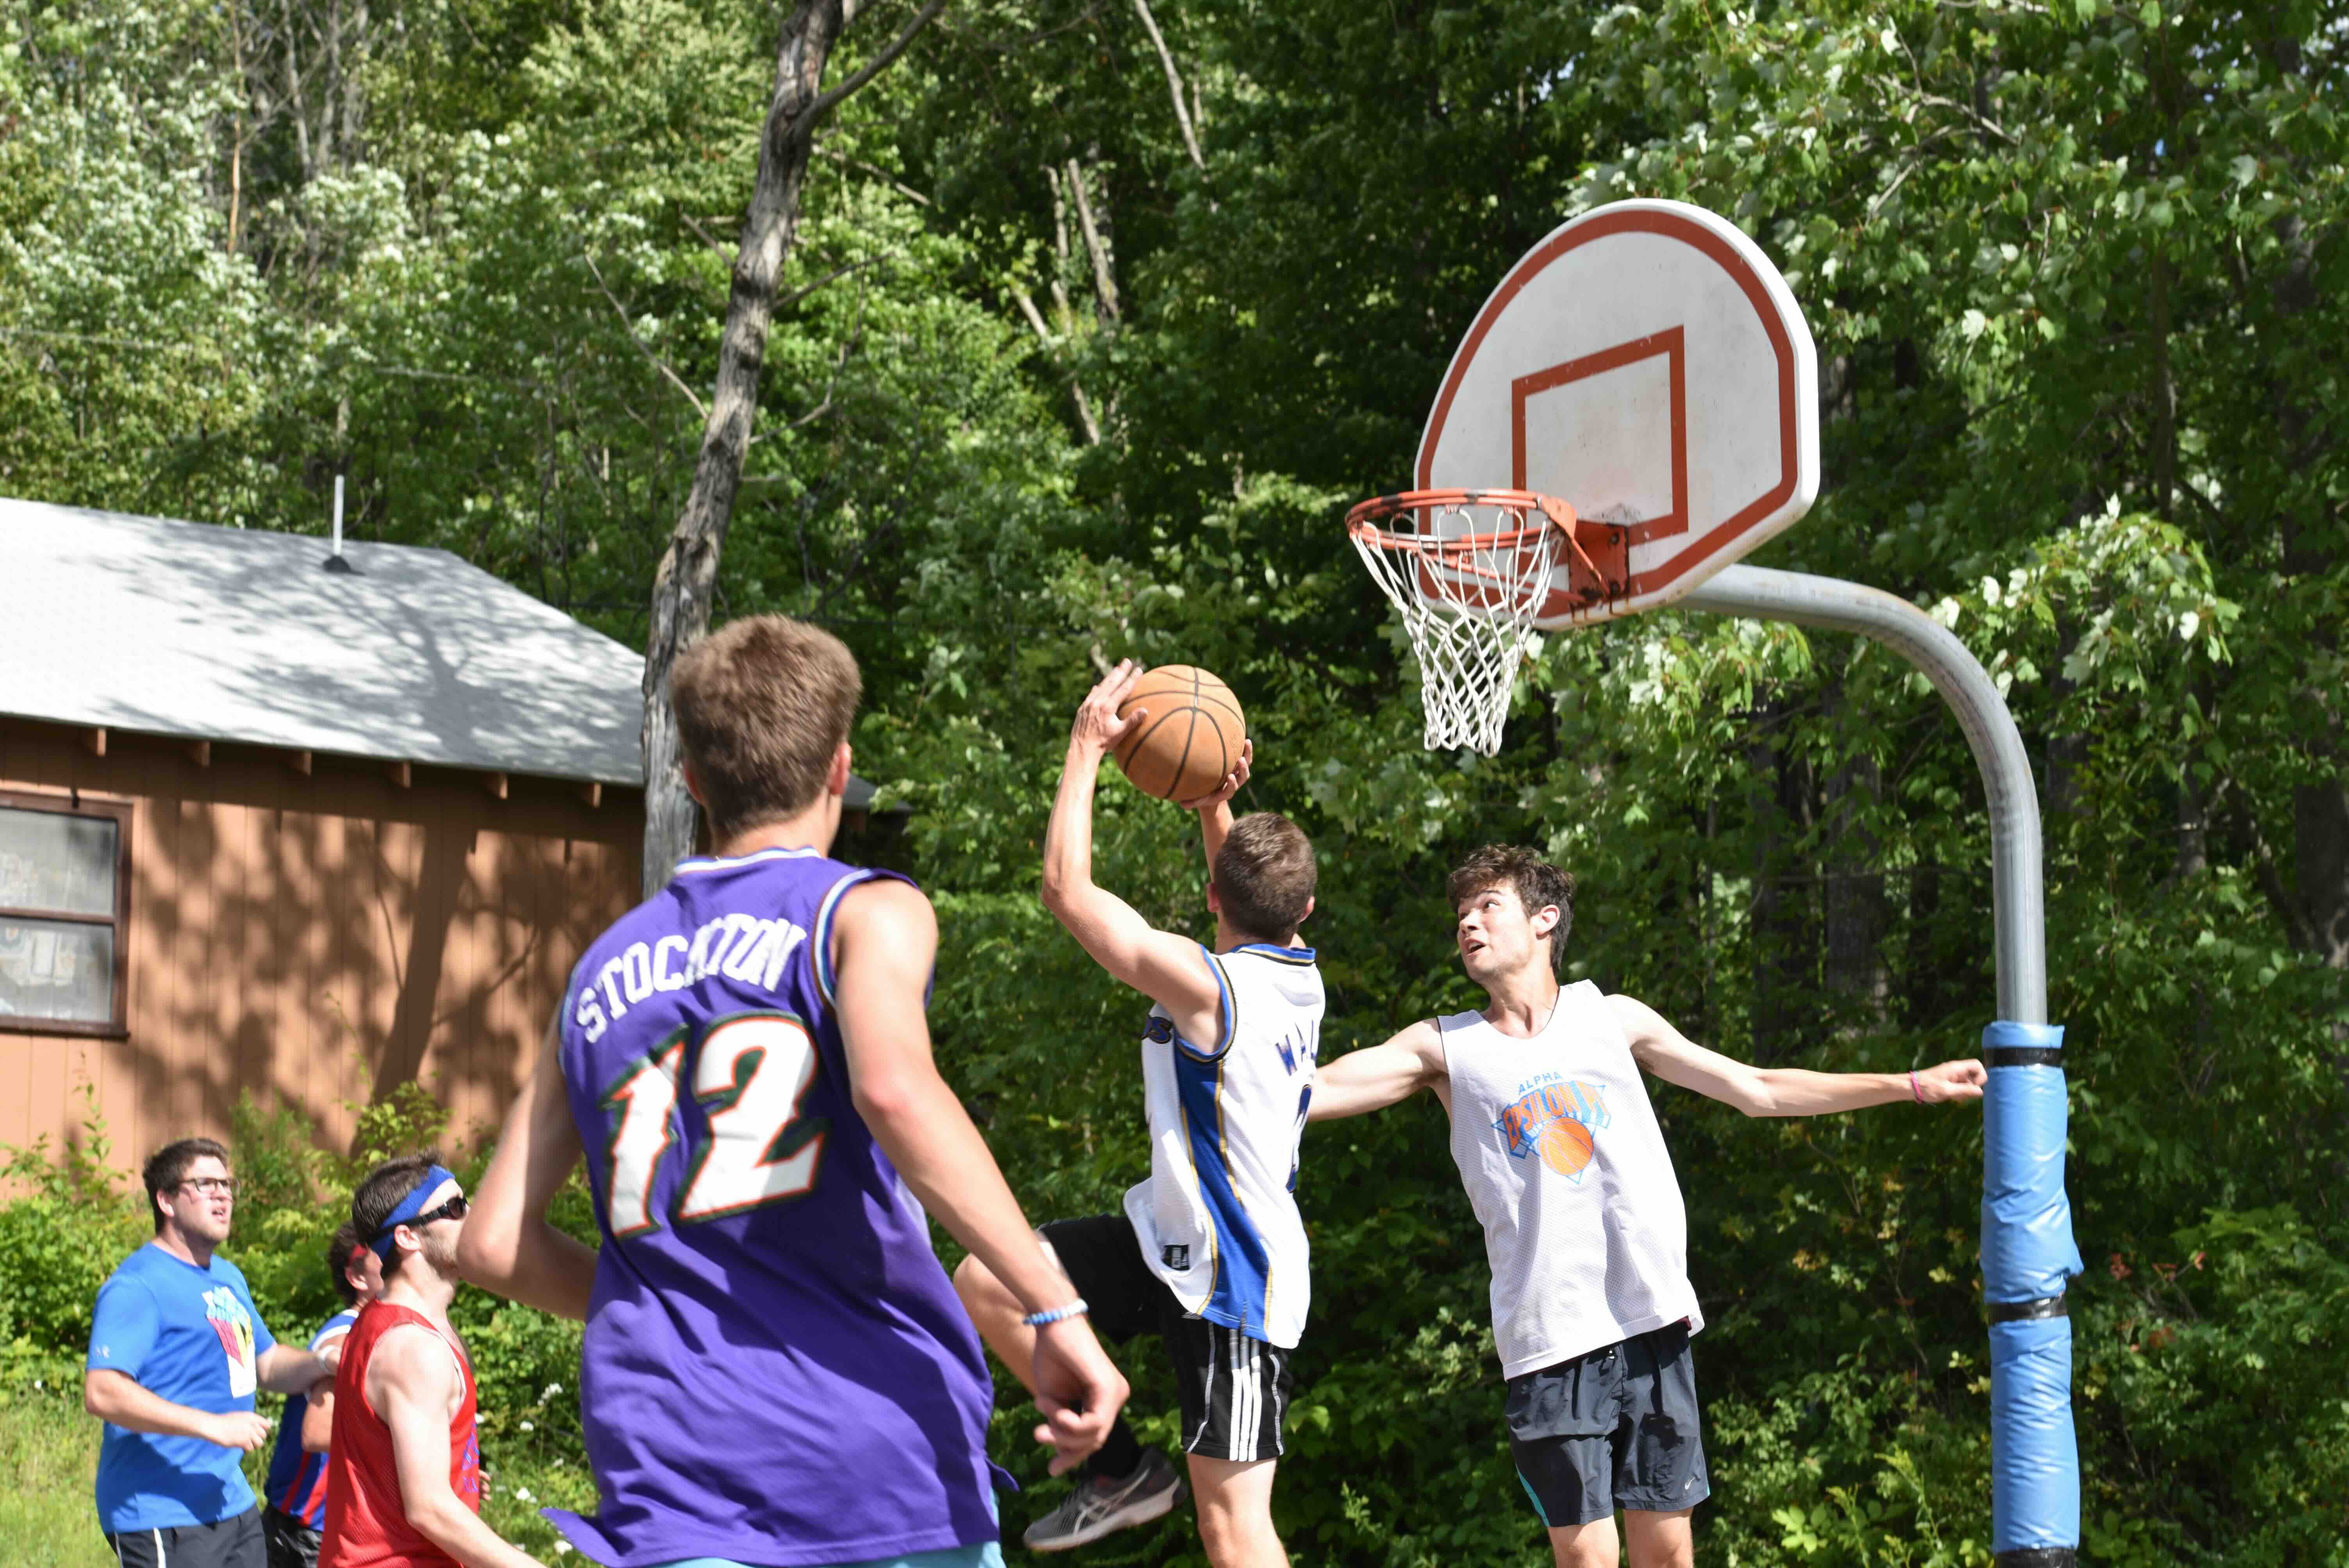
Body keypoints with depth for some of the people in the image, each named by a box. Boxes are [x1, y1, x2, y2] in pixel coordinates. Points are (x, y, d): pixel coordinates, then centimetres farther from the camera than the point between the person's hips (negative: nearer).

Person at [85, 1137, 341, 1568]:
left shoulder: (228, 1278, 18)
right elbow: (102, 1392, -24)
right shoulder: (137, 1286, -13)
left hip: (233, 1505, 9)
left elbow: (267, 1363, 28)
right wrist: (212, 1426, -27)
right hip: (162, 1513, -9)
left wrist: (322, 1364, 5)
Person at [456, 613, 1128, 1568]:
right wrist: (1056, 1311, -20)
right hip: (880, 1451, -3)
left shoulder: (602, 976, 17)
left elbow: (493, 1246, 16)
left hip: (672, 1465, 3)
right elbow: (894, 1088, -20)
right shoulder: (867, 912, 2)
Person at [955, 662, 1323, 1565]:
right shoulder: (1296, 974, 2)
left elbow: (1066, 887, -18)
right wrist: (1216, 806, 14)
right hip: (1177, 1241, 9)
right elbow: (1253, 910, 28)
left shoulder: (1206, 987, -22)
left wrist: (1087, 748, -10)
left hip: (1231, 1282, -9)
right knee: (983, 1285, 6)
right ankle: (1120, 1469, 16)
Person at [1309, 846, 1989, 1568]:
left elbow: (1760, 1090, 17)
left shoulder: (1614, 1019, 11)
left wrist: (1911, 1085, 16)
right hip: (1548, 1339, -1)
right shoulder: (1444, 1048, 7)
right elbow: (1312, 1092, -1)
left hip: (1652, 1320, 1)